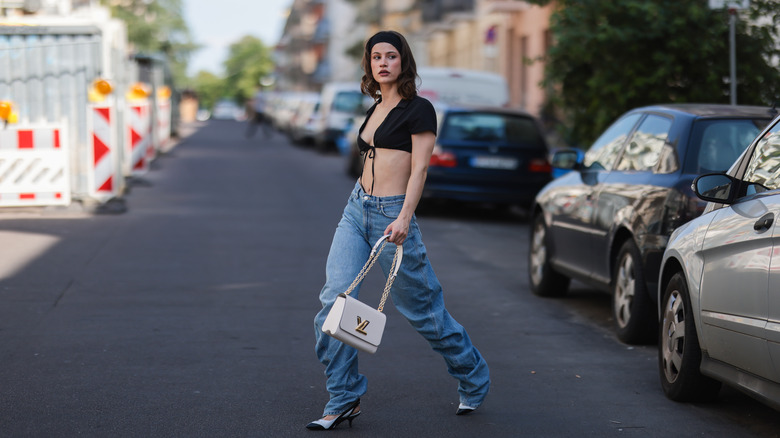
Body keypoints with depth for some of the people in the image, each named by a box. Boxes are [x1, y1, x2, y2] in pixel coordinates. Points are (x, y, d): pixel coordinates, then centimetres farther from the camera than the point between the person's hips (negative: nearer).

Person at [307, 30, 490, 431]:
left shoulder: (418, 109, -7)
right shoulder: (375, 111, 15)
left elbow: (419, 168, -15)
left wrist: (404, 217, -26)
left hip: (392, 214, -7)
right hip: (356, 209, 7)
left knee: (423, 309, 4)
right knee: (335, 300, -9)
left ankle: (473, 379, 26)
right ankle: (343, 399, -3)